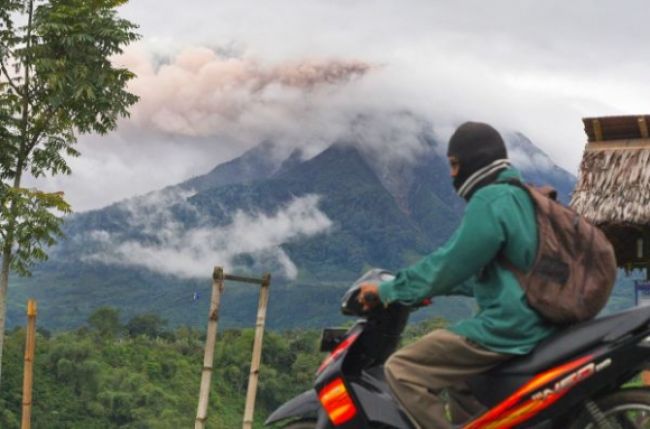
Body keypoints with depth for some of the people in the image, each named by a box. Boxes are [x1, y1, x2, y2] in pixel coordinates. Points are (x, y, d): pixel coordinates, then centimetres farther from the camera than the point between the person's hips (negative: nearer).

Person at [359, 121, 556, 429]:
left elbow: (451, 262, -16)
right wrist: (430, 287, 30)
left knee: (402, 370, -10)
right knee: (455, 374, 31)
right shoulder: (522, 197, 18)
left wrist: (386, 291, -6)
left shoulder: (490, 200, -13)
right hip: (533, 323, 10)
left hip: (507, 328, -10)